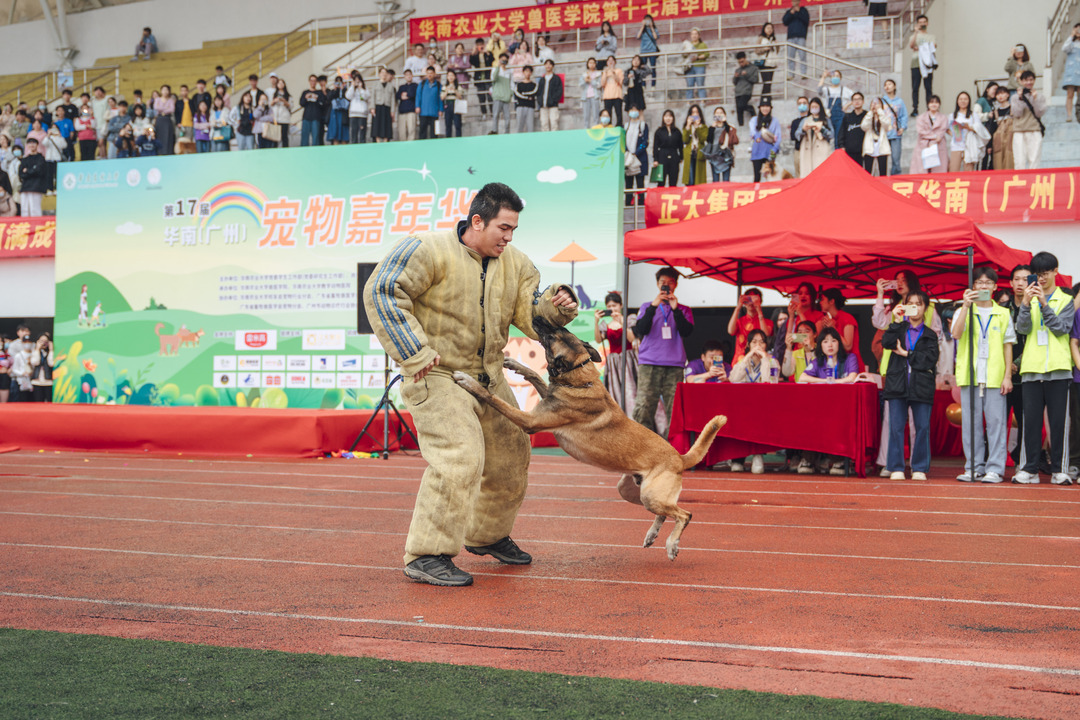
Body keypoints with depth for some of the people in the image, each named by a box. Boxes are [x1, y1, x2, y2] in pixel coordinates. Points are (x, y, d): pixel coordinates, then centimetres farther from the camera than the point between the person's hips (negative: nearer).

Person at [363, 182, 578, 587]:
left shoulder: (515, 264, 5)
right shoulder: (430, 251, -15)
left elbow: (530, 312, 4)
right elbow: (382, 291, -19)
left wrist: (556, 306, -21)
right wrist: (413, 353, -22)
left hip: (488, 378, 8)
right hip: (437, 376, -8)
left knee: (509, 456, 16)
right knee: (459, 458, -22)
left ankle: (487, 535, 39)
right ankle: (426, 555, -14)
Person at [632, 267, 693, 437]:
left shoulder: (683, 310, 17)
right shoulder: (647, 307, 16)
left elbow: (686, 332, 0)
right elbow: (640, 330, 0)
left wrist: (675, 309, -9)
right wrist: (653, 306, -8)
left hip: (674, 366, 1)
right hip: (649, 364, 0)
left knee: (675, 409, -7)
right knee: (643, 408, -11)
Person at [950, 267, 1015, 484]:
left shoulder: (1003, 314, 10)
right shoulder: (963, 312, 9)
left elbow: (1008, 346, 9)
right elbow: (956, 334, -10)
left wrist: (1007, 375, 1)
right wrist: (966, 306, -17)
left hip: (995, 377, 0)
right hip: (969, 376, 1)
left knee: (996, 422, -4)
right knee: (970, 423, 2)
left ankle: (995, 468, 0)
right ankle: (974, 468, 8)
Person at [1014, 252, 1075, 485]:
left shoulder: (1066, 300, 8)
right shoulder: (1030, 299, 13)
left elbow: (1062, 328, -6)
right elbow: (1022, 329, -1)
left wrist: (1044, 304, -14)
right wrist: (1026, 304, -16)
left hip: (1058, 368, -1)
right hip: (1032, 367, 2)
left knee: (1058, 420, -1)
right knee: (1031, 420, 0)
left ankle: (1059, 470, 4)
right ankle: (1029, 468, 3)